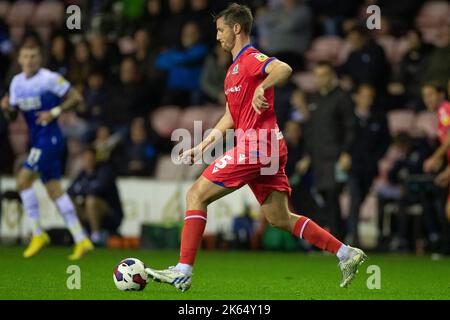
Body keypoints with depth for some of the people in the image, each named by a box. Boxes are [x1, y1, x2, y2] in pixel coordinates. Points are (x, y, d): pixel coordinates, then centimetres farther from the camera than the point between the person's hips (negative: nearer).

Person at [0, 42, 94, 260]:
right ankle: (81, 240, 8)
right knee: (54, 190, 6)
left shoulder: (49, 78, -10)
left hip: (50, 138, -8)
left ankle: (38, 233, -6)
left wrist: (54, 112, -16)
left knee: (23, 180, -16)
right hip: (37, 140, 8)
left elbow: (76, 97, -7)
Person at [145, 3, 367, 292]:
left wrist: (261, 88, -39)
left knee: (196, 195, -8)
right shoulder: (236, 68, 24)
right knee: (281, 219, 10)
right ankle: (346, 254, 7)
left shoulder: (251, 59, -7)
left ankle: (183, 272, -11)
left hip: (255, 146, -10)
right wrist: (201, 147, 25)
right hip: (269, 149, 10)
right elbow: (230, 118, 28)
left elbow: (284, 69, -29)